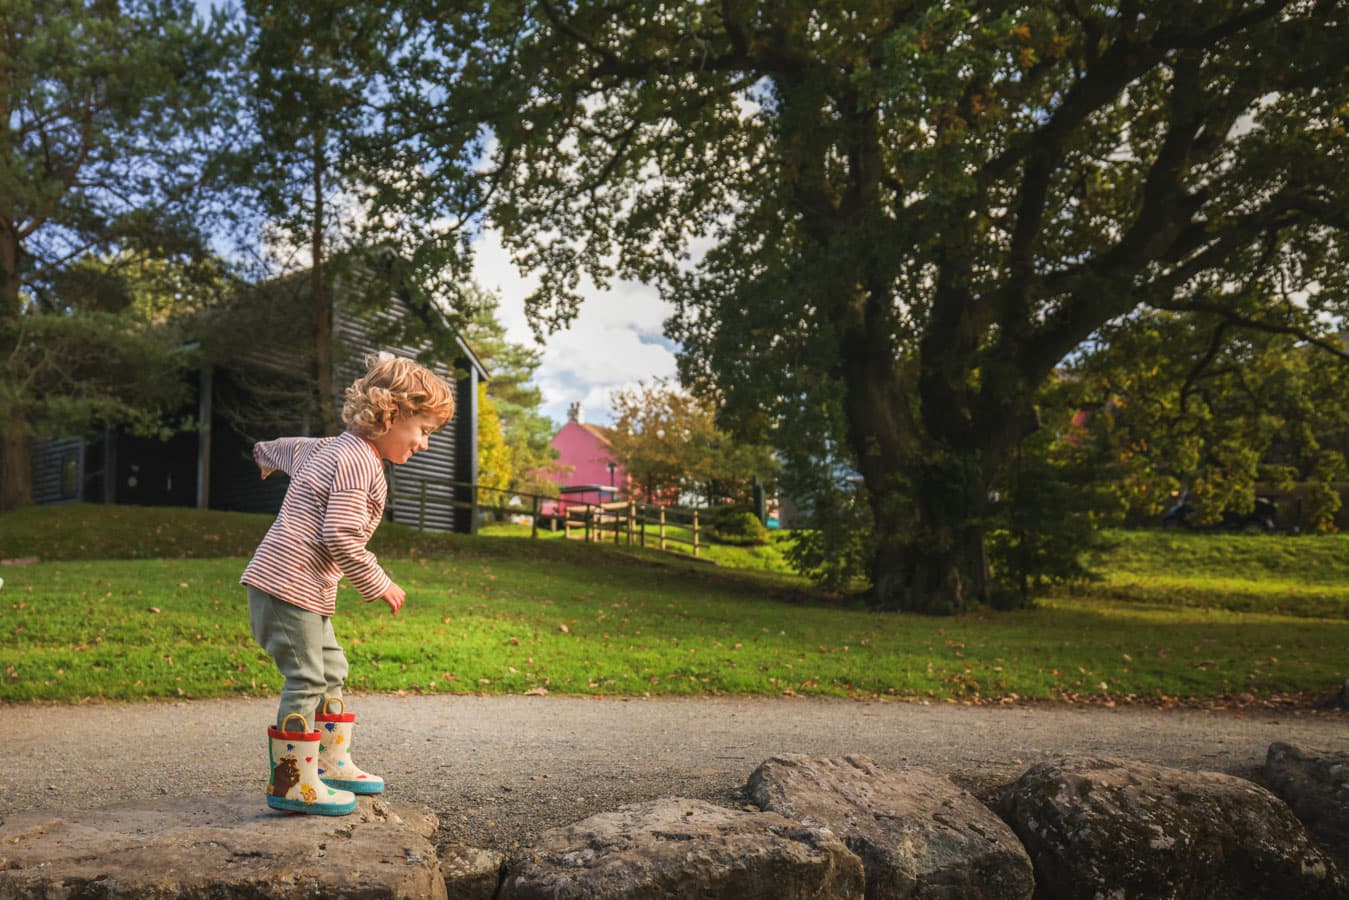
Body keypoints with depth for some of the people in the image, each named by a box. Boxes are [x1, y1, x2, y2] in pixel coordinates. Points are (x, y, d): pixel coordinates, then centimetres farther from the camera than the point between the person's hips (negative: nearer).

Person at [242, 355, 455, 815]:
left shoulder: (332, 448, 13)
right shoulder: (357, 460, -19)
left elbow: (292, 448, 35)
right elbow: (340, 537, -26)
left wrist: (265, 454, 58)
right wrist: (379, 585, -14)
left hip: (307, 589, 11)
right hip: (290, 585, -11)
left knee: (330, 671, 16)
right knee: (306, 681, -7)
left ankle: (331, 765, 25)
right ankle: (291, 784, 0)